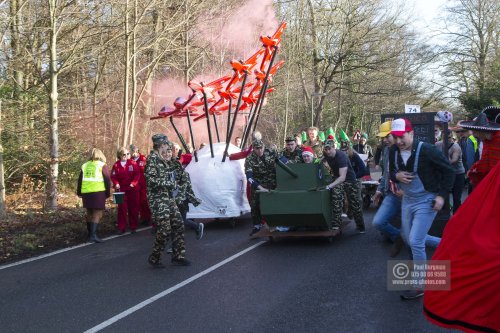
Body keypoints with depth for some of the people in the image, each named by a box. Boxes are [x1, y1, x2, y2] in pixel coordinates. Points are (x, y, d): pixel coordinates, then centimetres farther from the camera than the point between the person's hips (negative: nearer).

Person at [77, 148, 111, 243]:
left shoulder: (85, 166, 13)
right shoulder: (102, 166, 0)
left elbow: (80, 180, 14)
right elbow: (107, 180, -2)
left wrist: (79, 192, 22)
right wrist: (107, 193, 7)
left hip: (86, 193, 5)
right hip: (98, 192, -5)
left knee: (90, 214, 17)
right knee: (97, 214, -5)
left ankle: (90, 234, 26)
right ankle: (93, 235, -17)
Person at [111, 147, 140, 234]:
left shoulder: (133, 163, -2)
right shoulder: (116, 165, 0)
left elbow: (137, 174, -5)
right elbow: (113, 177, 1)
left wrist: (133, 183, -18)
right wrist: (116, 184, -16)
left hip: (133, 189, 0)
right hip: (121, 190, 0)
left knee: (133, 208, 6)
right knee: (122, 208, 0)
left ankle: (133, 227, 16)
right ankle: (121, 228, 6)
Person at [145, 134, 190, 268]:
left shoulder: (161, 159, 15)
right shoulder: (152, 158, -13)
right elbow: (150, 179, -21)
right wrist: (168, 183, -15)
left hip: (168, 198, 9)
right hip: (158, 199, -9)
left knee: (178, 224, 8)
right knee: (164, 229, -9)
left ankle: (178, 256, 16)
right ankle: (154, 258, 8)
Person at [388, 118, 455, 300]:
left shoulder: (427, 150, -22)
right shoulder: (394, 151, -5)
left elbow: (449, 172, -13)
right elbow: (392, 172, 13)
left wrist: (442, 196, -17)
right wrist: (396, 176, -11)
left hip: (426, 201, -7)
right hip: (407, 200, 7)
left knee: (415, 241, -13)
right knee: (408, 238, 18)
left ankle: (420, 285, 0)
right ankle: (443, 244, 44)